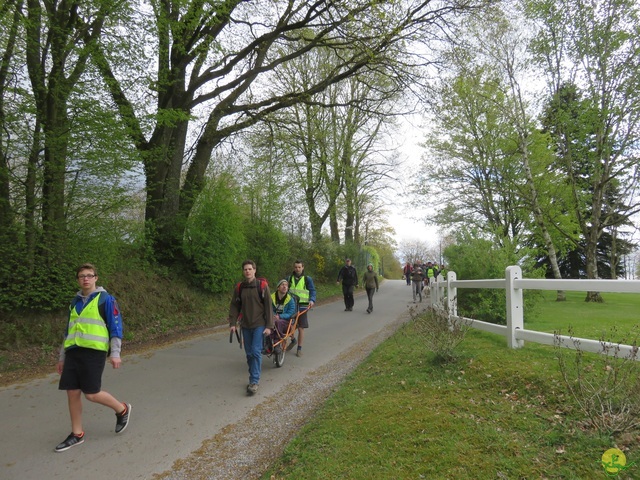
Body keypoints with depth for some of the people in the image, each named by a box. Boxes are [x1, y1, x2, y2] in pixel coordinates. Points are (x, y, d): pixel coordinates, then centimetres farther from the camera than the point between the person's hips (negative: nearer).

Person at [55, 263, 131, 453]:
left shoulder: (105, 299, -3)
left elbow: (115, 326, -6)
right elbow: (69, 331, 22)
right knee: (72, 393, 5)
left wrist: (115, 353, -12)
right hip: (72, 352, 6)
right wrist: (62, 357, 21)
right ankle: (77, 434, 20)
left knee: (91, 393, -7)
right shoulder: (75, 302, 16)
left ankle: (122, 409, 18)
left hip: (94, 351, -6)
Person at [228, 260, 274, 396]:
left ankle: (254, 381, -3)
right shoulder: (239, 287, 3)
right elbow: (234, 306, 8)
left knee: (256, 351, -10)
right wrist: (232, 323, -1)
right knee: (249, 353, 10)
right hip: (245, 325, 4)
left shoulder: (262, 285, -8)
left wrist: (269, 326, -11)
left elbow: (268, 306, -8)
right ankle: (253, 379, 23)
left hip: (259, 325, -4)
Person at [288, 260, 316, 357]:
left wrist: (312, 300, -18)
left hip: (302, 306, -2)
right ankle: (293, 340, 32)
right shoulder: (290, 278, 8)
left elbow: (312, 291, -1)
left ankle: (299, 349, 16)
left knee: (301, 328, 2)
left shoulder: (307, 279, 0)